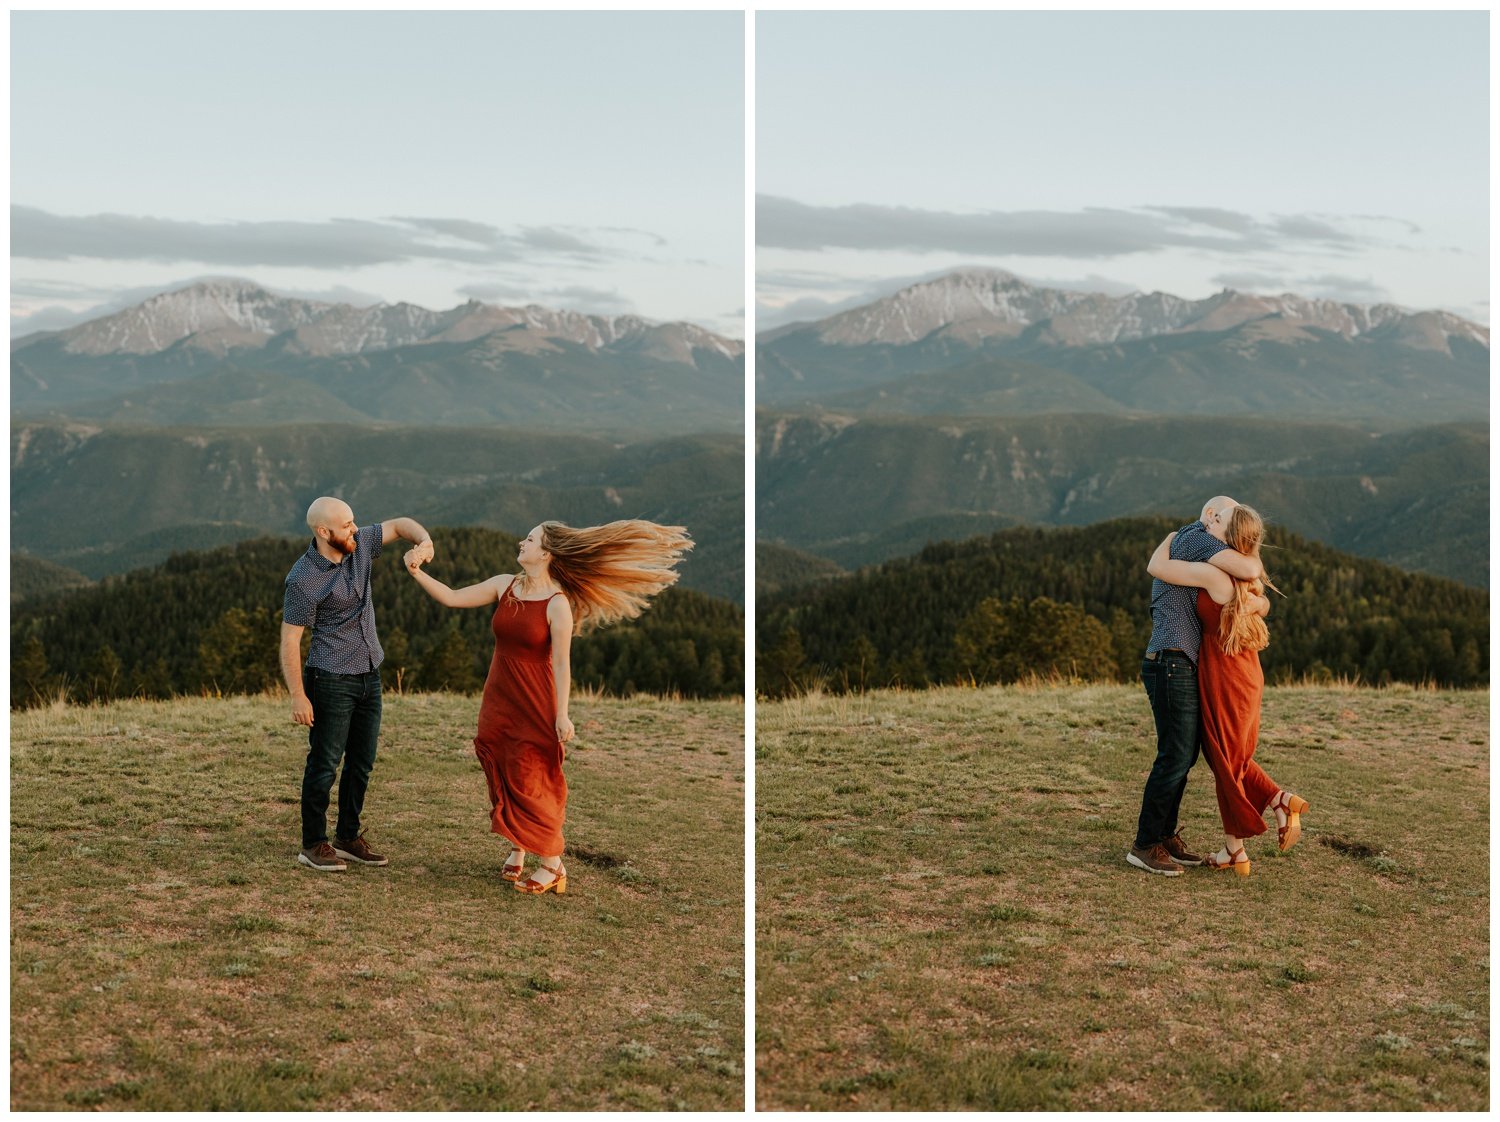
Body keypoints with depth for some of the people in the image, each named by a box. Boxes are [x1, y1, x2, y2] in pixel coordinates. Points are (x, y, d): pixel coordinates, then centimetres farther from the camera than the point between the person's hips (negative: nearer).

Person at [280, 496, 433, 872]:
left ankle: (348, 838, 23)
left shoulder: (358, 545, -1)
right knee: (324, 764, -1)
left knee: (361, 763, 12)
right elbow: (289, 640, -16)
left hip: (369, 675, 7)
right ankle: (313, 845, 9)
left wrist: (424, 539, -10)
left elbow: (398, 524, 13)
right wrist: (298, 697, -21)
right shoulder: (304, 580, -19)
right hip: (332, 681, -7)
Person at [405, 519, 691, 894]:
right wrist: (418, 572, -9)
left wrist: (562, 715, -15)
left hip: (534, 704, -6)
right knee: (502, 777, 11)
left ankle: (551, 864, 10)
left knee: (530, 783, -1)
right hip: (499, 698, 6)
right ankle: (516, 850, 27)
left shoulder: (557, 604, -17)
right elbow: (452, 598, 3)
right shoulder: (504, 585, 0)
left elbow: (561, 664, -16)